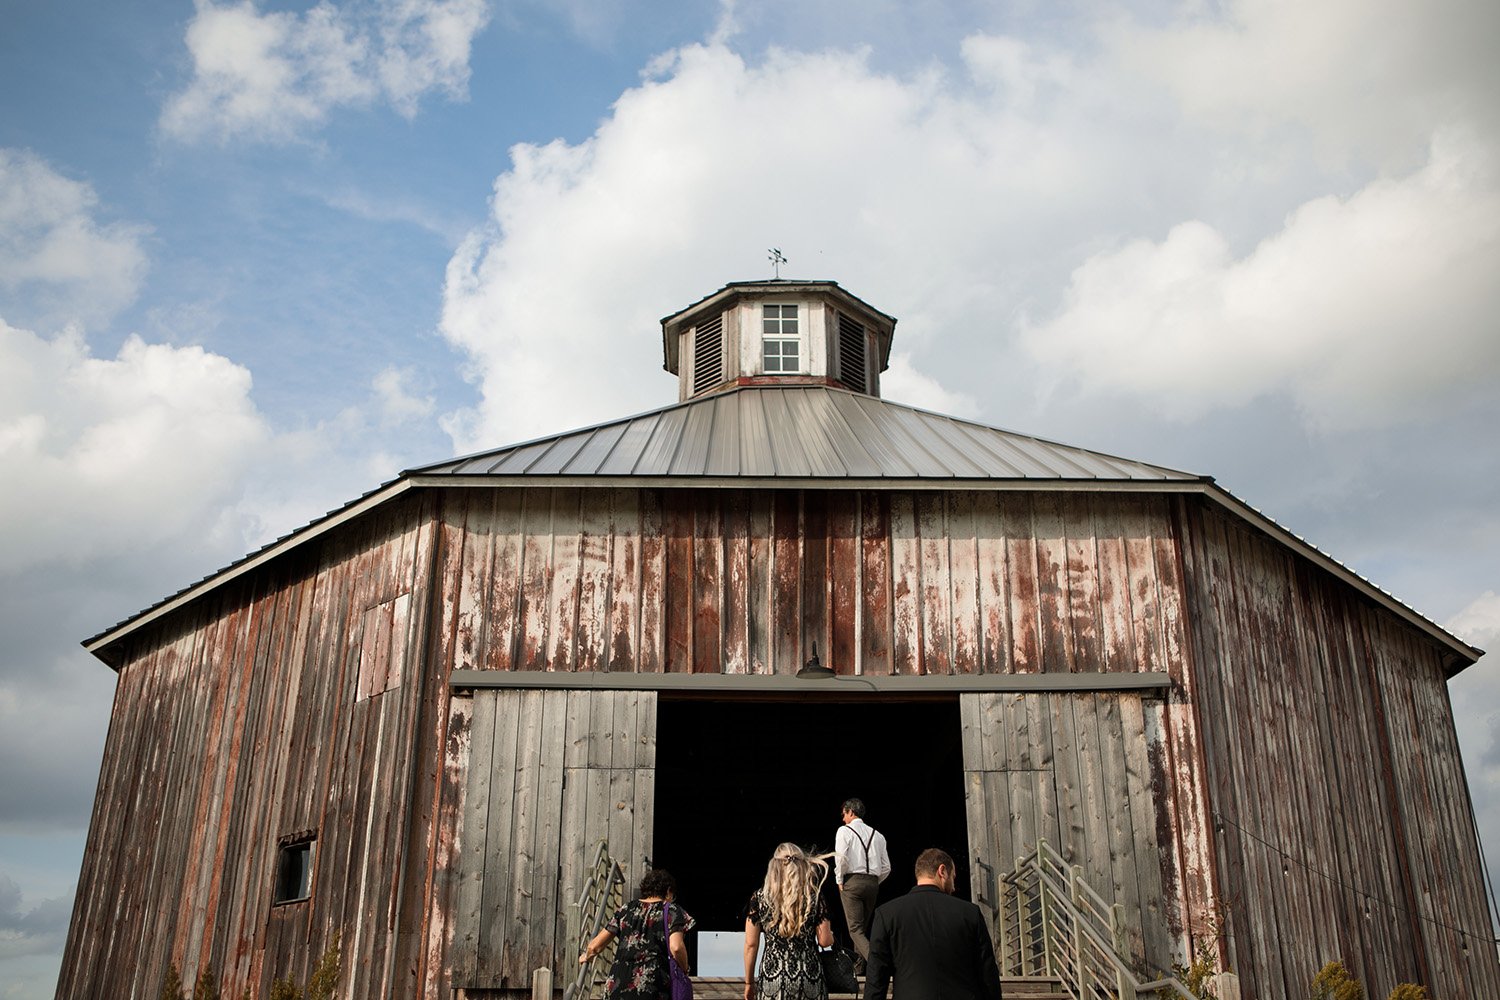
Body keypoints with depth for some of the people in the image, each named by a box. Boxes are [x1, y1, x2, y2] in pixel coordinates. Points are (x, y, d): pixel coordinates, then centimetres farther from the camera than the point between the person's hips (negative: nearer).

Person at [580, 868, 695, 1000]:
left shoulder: (626, 910, 16)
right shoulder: (672, 911, 5)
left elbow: (595, 946, 15)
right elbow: (676, 947, -12)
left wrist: (586, 956, 37)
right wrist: (684, 969, 7)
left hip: (617, 986, 4)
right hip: (652, 987, -4)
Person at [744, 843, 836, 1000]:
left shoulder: (759, 898, -2)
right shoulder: (814, 897, -2)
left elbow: (751, 945, 0)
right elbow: (825, 941, 0)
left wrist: (749, 983, 10)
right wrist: (830, 935, 23)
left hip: (772, 974, 0)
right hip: (810, 975, 0)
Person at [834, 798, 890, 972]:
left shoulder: (844, 830, -1)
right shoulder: (877, 834, 12)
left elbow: (841, 858, -14)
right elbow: (886, 867, 11)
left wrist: (839, 880, -1)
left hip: (852, 881, -5)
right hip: (873, 882, 5)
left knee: (855, 929, -7)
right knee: (863, 927, 17)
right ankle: (858, 968, 19)